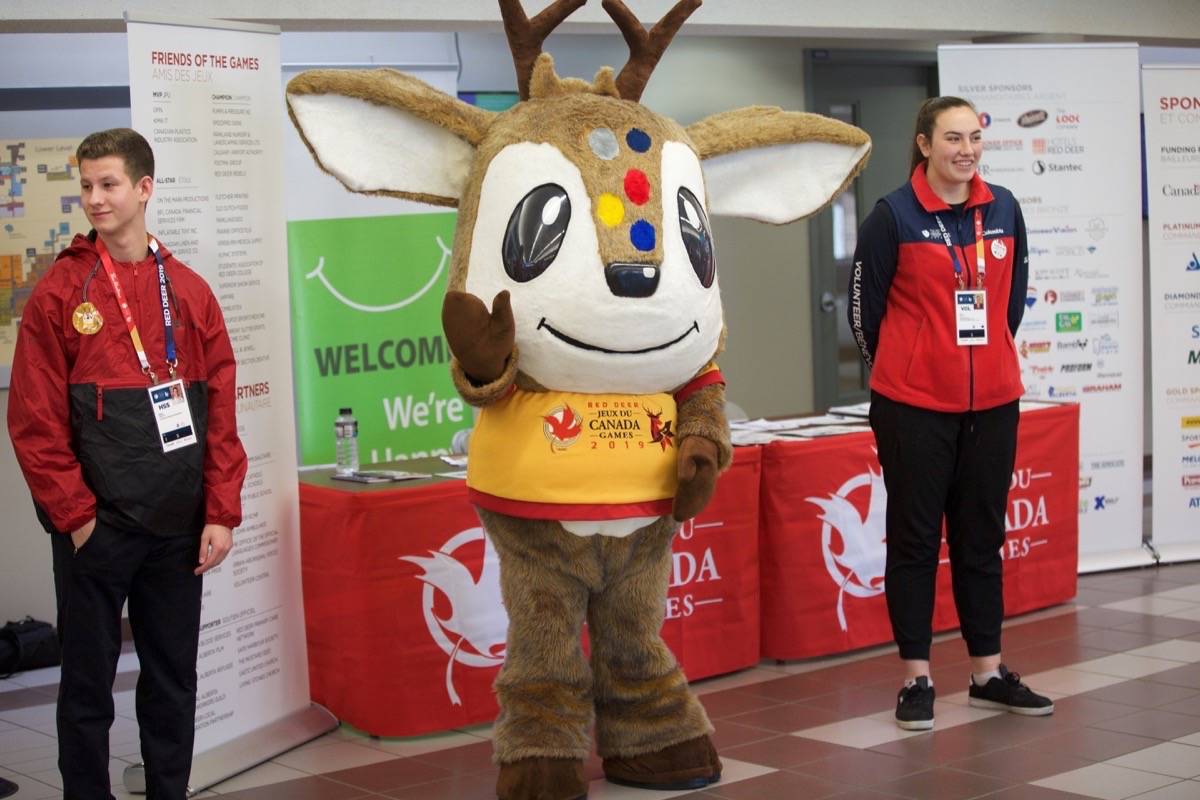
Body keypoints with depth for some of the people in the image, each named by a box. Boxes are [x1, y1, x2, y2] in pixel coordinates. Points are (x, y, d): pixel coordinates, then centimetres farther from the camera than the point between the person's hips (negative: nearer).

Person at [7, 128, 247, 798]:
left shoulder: (190, 292, 6)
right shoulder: (60, 294, -2)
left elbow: (221, 412, 6)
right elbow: (36, 421, -6)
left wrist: (221, 513, 0)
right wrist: (74, 513, -9)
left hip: (178, 527, 3)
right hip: (97, 527, -3)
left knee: (174, 679, 11)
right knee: (90, 682, 5)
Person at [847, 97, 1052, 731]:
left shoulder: (1004, 209, 5)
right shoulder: (893, 217, -8)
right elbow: (864, 305, -1)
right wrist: (901, 370, 7)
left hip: (993, 402, 4)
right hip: (913, 405, -4)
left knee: (982, 536, 12)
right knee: (915, 538, 3)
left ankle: (988, 672, 21)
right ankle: (916, 678, 11)